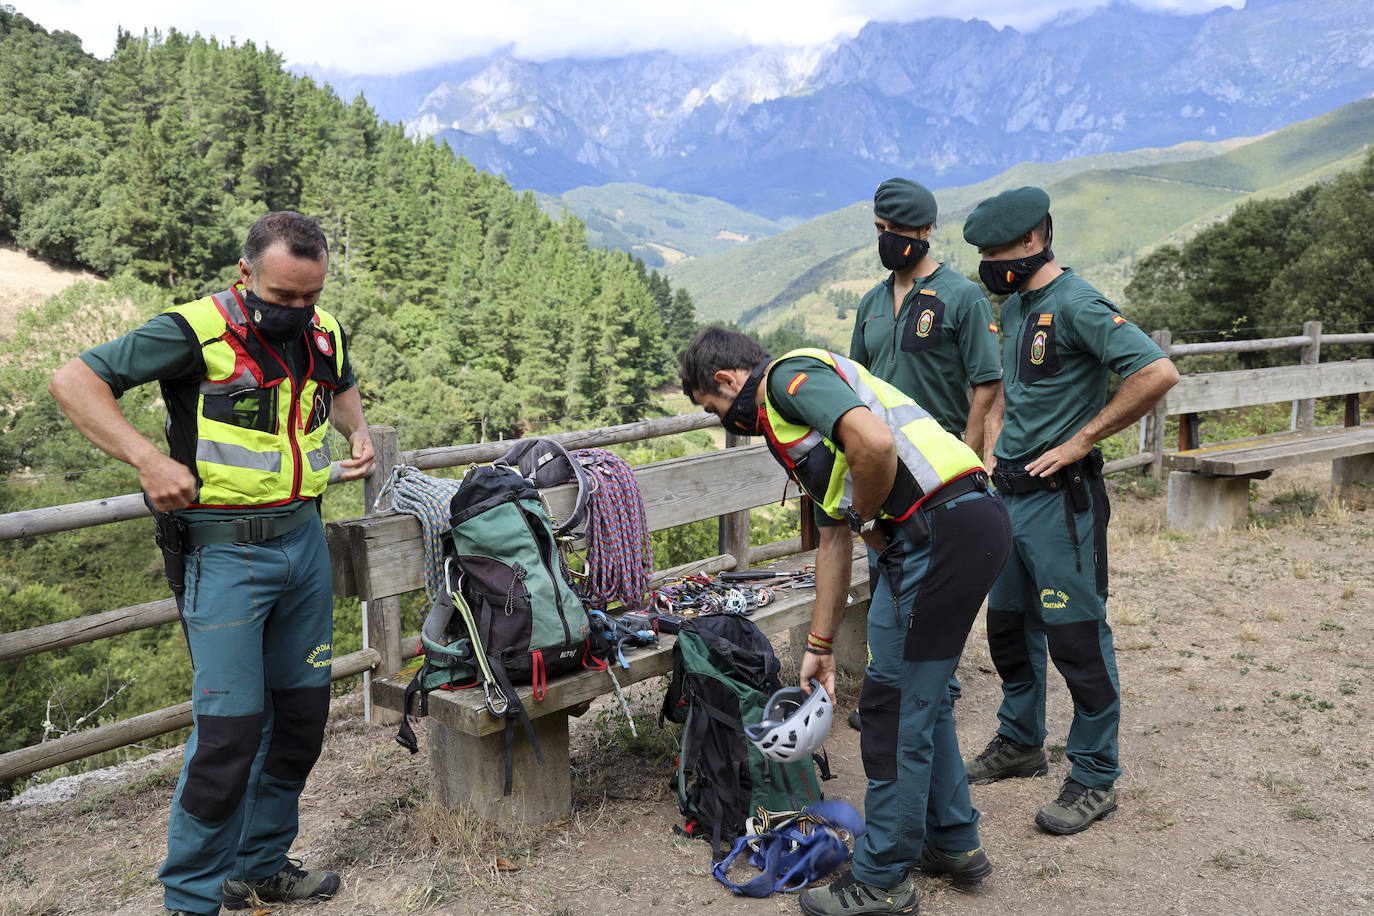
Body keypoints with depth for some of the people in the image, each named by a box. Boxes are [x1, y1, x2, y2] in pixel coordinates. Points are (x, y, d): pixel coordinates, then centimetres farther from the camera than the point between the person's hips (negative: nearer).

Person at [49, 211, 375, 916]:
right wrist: (148, 461, -21)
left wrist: (358, 434, 8)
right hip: (227, 554, -6)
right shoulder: (196, 331, -13)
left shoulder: (323, 333, 6)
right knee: (230, 729, -6)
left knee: (302, 714, 12)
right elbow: (72, 381, -11)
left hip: (305, 541, 7)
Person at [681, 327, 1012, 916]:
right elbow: (832, 539, 29)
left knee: (894, 706, 1)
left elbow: (875, 442, -24)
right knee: (921, 697, 23)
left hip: (938, 530, -10)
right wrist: (820, 644, 30)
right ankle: (954, 843, 37)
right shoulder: (793, 421, 26)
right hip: (975, 525, 10)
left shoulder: (790, 375, -4)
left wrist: (868, 520, -5)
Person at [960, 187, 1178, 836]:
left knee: (1076, 636, -1)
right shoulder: (1014, 306, 13)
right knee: (1009, 626, 17)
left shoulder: (1076, 305, -15)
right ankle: (1020, 744, 35)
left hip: (1060, 497, -9)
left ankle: (1095, 778, 12)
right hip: (1010, 493, 9)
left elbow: (1158, 373, -25)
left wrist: (1078, 442, -20)